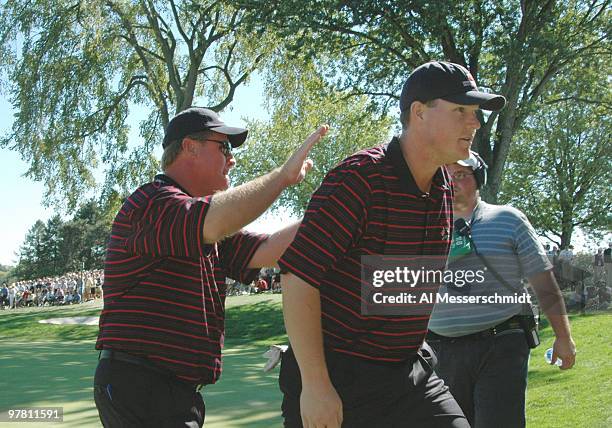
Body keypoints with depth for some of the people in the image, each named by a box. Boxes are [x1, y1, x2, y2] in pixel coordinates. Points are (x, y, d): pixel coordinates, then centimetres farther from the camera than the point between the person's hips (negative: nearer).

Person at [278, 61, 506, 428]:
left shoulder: (445, 187, 5)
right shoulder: (360, 177, -19)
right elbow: (298, 275, -22)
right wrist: (314, 384, -24)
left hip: (408, 374, 7)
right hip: (336, 374, -7)